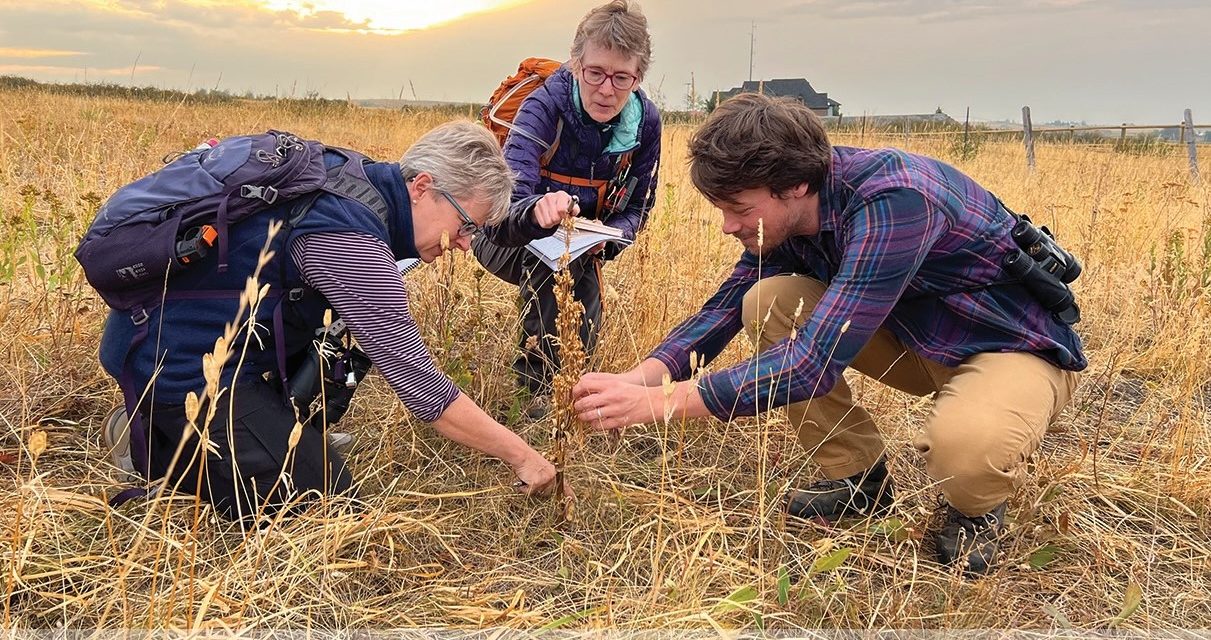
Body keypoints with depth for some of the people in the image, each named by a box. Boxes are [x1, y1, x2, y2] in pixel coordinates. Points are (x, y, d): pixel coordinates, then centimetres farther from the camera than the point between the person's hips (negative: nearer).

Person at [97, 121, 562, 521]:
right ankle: (154, 448, 0)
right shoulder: (352, 243, -27)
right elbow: (420, 387, -26)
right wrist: (520, 455, -16)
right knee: (322, 499, -9)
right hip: (180, 366, -10)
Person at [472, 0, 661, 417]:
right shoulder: (544, 107, -31)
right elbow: (505, 210, -44)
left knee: (581, 341, -11)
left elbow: (636, 206, -4)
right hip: (504, 240, -4)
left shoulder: (645, 122, -17)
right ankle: (535, 384, -19)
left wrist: (608, 237, -27)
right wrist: (538, 209, -68)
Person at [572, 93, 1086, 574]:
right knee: (767, 302, -11)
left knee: (965, 445, -40)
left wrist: (660, 402, -40)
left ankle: (976, 507, 0)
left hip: (1016, 346, -7)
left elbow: (817, 359, -39)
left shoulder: (892, 202, -34)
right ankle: (859, 482, 4)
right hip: (919, 335, 7)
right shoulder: (790, 212, -9)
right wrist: (638, 378, -23)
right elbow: (722, 309, -5)